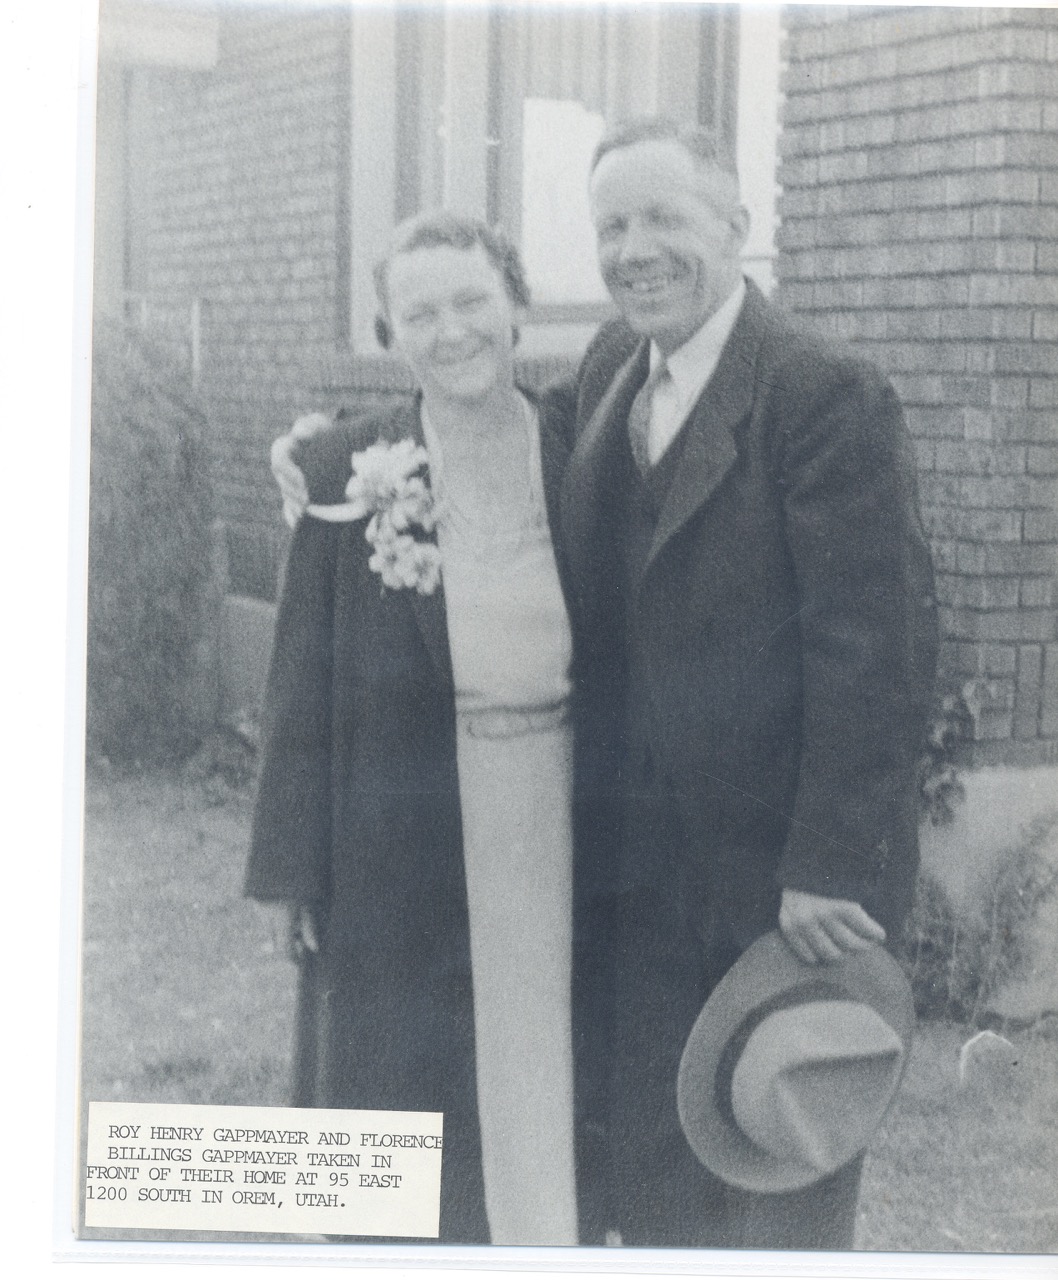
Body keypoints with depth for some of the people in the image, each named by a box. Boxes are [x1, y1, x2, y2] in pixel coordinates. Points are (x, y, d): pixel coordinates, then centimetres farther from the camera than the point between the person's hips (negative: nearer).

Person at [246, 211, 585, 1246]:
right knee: (412, 1104, 9)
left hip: (558, 830, 2)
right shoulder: (349, 477, -5)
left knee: (546, 1092, 13)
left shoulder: (578, 453, 0)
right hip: (404, 851, -1)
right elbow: (303, 684, -3)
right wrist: (297, 871, -4)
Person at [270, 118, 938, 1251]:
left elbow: (877, 645, -19)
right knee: (648, 1187, 15)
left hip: (784, 870, -6)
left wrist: (832, 868, -21)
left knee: (781, 1200, 11)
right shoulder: (609, 367, 7)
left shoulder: (826, 393, -16)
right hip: (641, 866, 6)